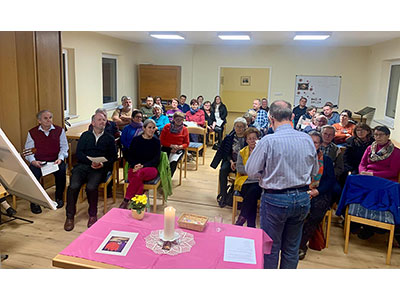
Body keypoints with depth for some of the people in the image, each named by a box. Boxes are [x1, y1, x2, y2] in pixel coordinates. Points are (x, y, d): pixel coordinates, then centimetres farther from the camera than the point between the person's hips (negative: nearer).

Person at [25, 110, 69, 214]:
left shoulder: (59, 130, 8)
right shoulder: (32, 133, 7)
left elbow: (64, 147, 5)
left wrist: (60, 158, -13)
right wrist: (33, 161, -14)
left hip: (55, 160, 0)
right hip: (38, 161, 0)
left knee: (61, 171, -29)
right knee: (33, 174, -28)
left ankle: (59, 197, -6)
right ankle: (34, 201, -8)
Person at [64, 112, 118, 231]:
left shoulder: (109, 138, 19)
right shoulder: (85, 135, 20)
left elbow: (113, 157, 10)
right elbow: (79, 153, 8)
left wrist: (103, 164, -10)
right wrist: (91, 162, -10)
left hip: (99, 168, -1)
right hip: (83, 165, 2)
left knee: (91, 186, -31)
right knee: (73, 186, -26)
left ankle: (93, 215, -9)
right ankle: (70, 216, -8)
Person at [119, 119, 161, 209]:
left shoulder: (156, 142, 10)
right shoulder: (136, 139, 11)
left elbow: (156, 160, 2)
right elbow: (128, 156, 11)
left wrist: (143, 166, -13)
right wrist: (135, 165, -10)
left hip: (150, 168, -1)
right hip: (135, 167, 1)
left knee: (140, 173, -36)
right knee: (139, 181, -36)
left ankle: (125, 201, -31)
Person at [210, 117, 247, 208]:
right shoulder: (230, 137, 5)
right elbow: (227, 152, 9)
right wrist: (231, 162, -8)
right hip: (231, 160, 3)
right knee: (223, 170, -26)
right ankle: (223, 195, -18)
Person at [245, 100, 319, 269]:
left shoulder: (268, 141, -17)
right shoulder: (307, 139, -3)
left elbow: (251, 171, -11)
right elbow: (314, 171, 9)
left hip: (275, 200, -5)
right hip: (302, 199, 5)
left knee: (270, 248, 12)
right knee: (292, 248, 19)